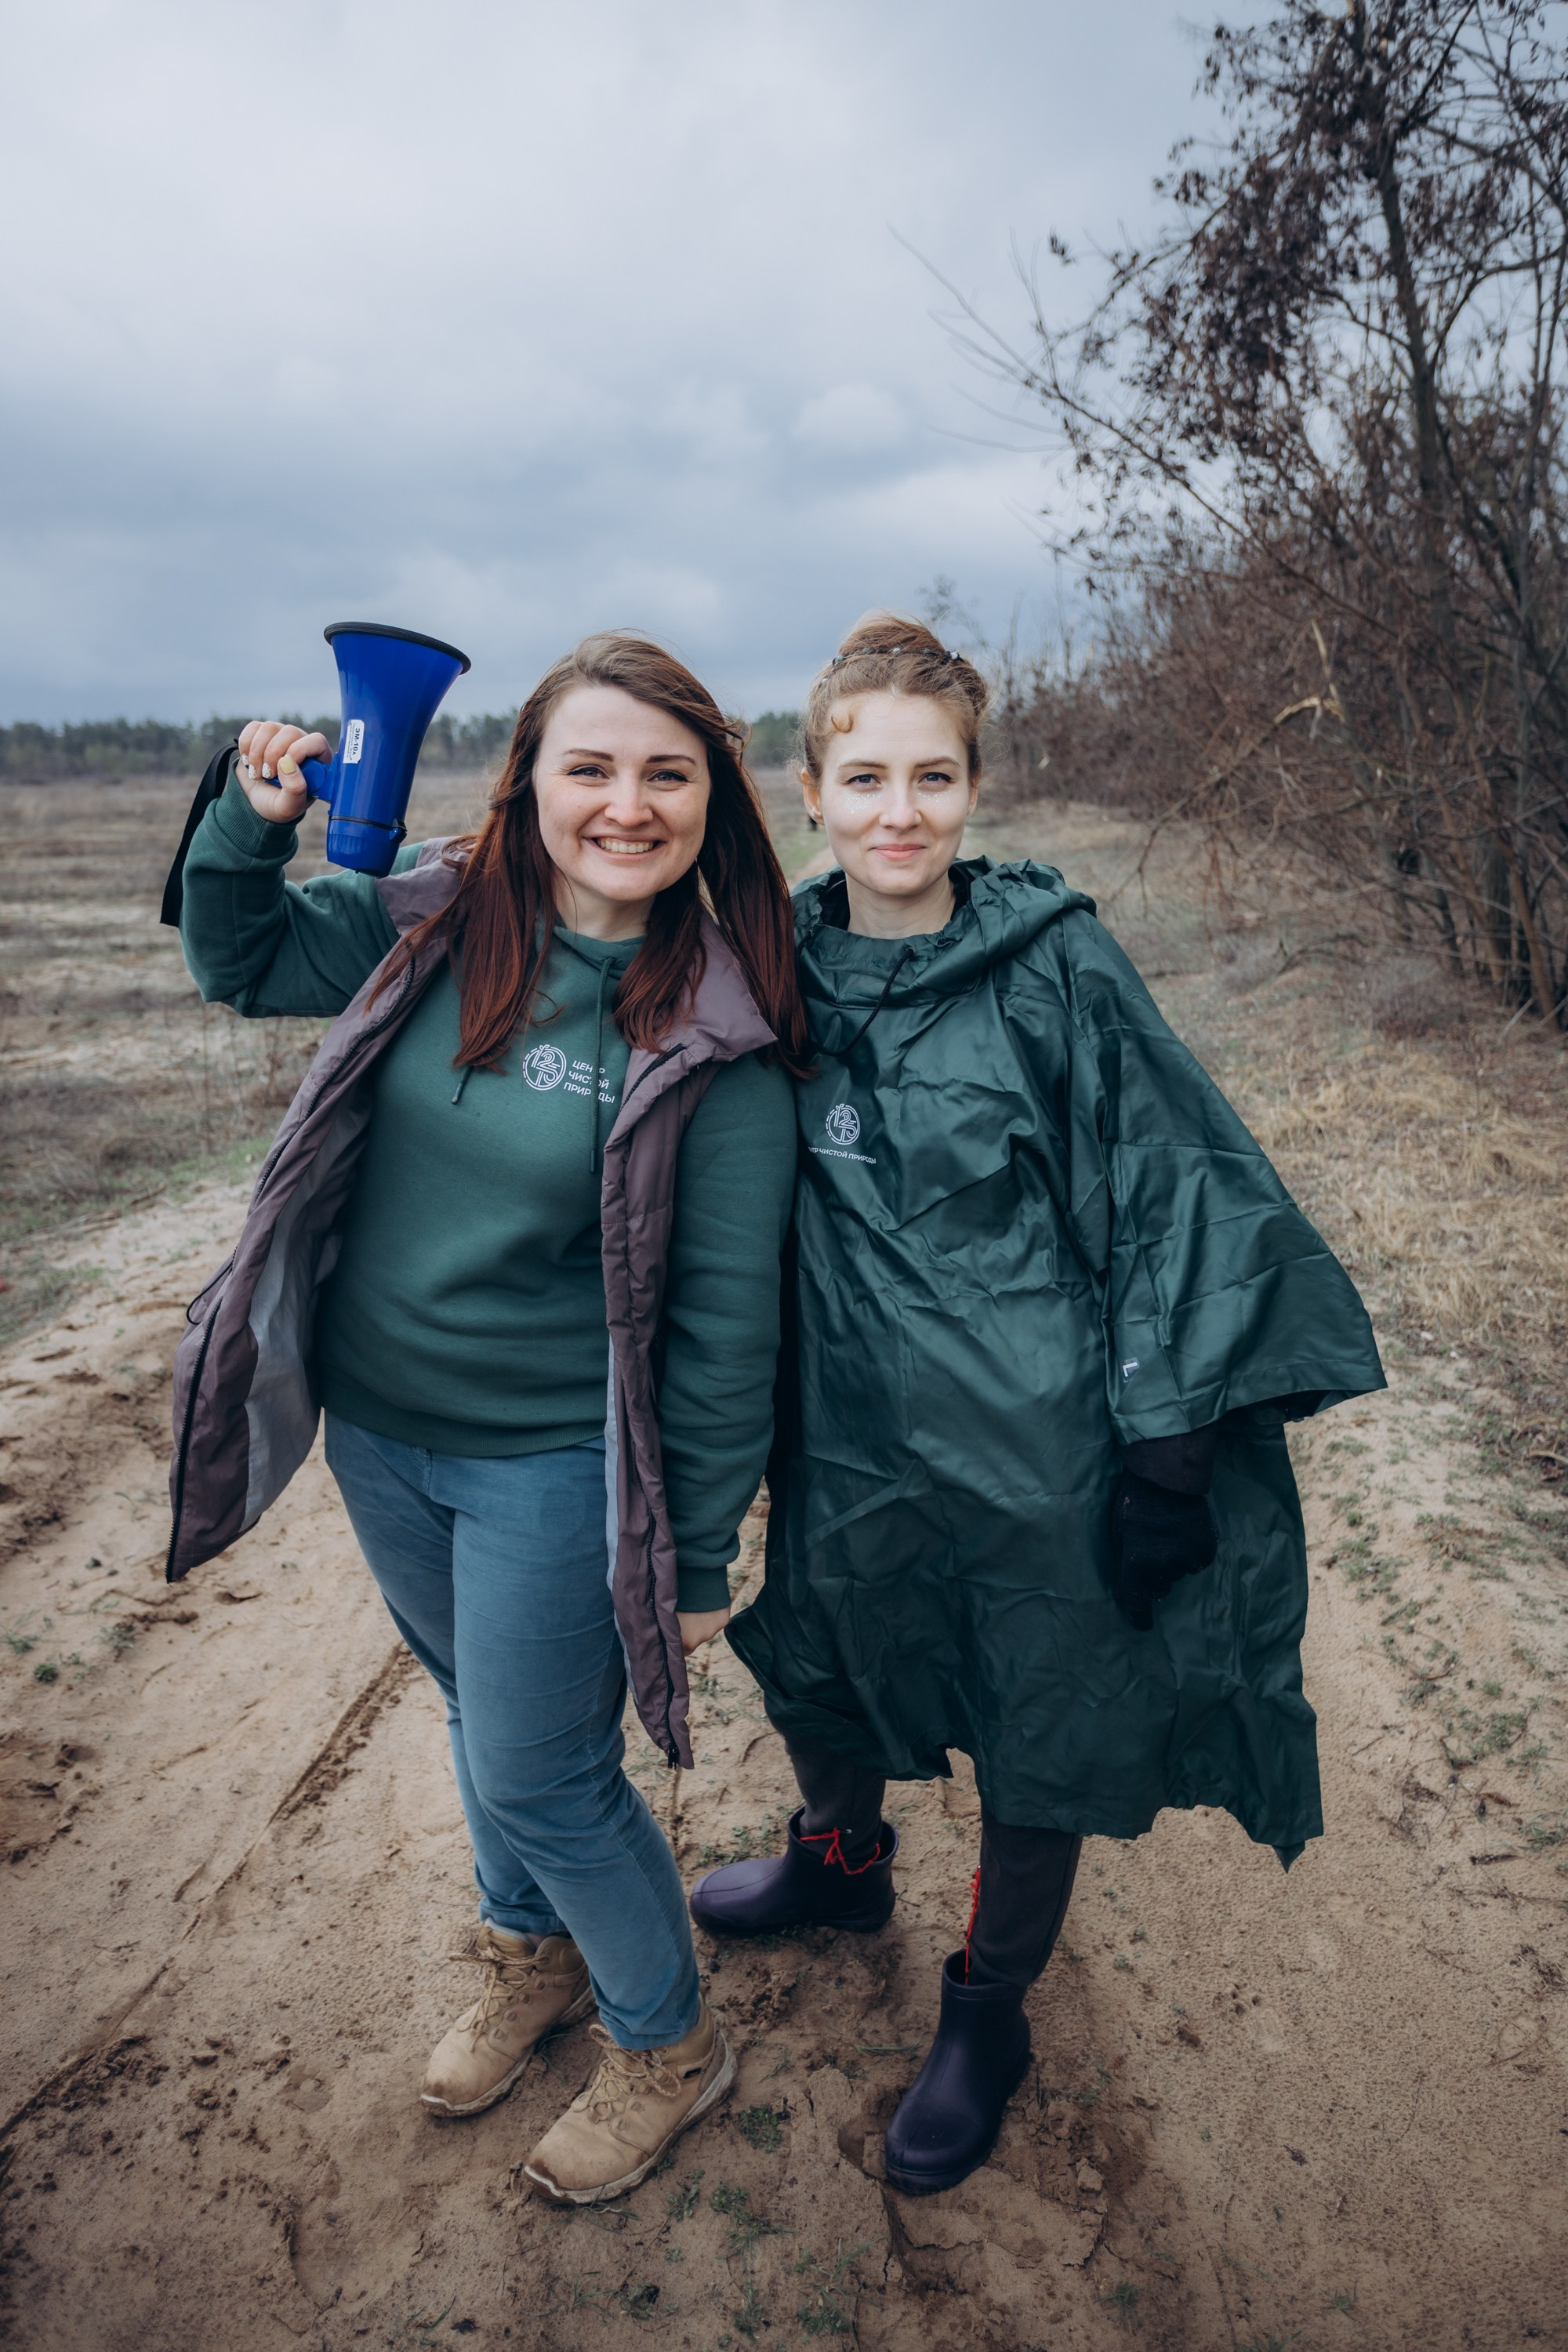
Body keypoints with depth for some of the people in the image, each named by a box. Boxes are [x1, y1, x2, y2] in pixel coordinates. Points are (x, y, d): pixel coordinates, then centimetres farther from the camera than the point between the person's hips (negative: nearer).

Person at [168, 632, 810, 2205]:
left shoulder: (716, 1036, -18)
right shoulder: (438, 924, -6)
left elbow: (725, 1320, -14)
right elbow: (239, 959, 12)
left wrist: (697, 1555, -9)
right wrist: (252, 816, -5)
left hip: (554, 1467, -5)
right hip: (376, 1431, 6)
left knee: (537, 1775, 9)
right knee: (477, 1711, 25)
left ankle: (668, 2047, 40)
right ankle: (534, 1958, 55)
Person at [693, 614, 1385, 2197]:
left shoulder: (1056, 967, -14)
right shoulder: (786, 971, -2)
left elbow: (1175, 1192, -11)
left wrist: (1168, 1452, -12)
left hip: (1042, 1454, -3)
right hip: (850, 1441, 4)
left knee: (1039, 1753, 15)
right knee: (818, 1678, 25)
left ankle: (987, 2011, 45)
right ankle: (840, 1861, 59)